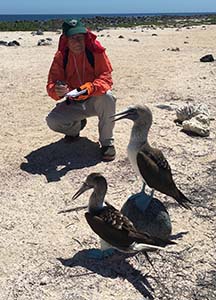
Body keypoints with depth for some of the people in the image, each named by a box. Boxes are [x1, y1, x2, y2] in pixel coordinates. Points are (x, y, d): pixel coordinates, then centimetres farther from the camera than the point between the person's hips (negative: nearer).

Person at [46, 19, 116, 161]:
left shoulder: (96, 52, -15)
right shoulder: (61, 57, -9)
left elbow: (106, 78, -22)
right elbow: (51, 83, -15)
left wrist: (90, 88, -44)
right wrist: (57, 90, -42)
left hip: (95, 100, -2)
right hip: (73, 104, 2)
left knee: (107, 97, -36)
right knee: (52, 121, -21)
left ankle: (107, 142, -19)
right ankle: (77, 125, 15)